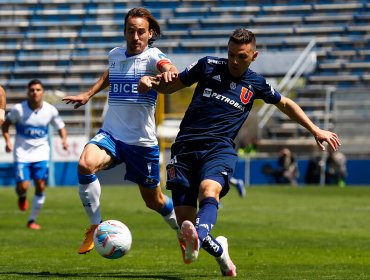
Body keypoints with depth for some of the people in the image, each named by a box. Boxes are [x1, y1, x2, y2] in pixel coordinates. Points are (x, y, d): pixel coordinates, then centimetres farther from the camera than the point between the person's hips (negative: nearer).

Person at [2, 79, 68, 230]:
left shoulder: (50, 110, -5)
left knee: (40, 186, -6)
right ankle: (22, 197, 27)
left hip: (41, 153, 2)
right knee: (23, 186, -13)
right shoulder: (18, 109, -11)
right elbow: (6, 124, 2)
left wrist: (64, 139, -12)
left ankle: (32, 220, 9)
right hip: (22, 153, -2)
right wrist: (7, 140, -13)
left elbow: (60, 127, 8)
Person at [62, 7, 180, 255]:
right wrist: (89, 94, 31)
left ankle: (183, 230, 42)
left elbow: (167, 67, -34)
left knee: (154, 200, 11)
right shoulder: (115, 55, 6)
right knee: (85, 164, -29)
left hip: (143, 140, -3)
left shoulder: (153, 56, -9)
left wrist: (169, 71, -57)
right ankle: (96, 226, -15)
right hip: (111, 134, 3)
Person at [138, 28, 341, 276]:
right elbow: (171, 86, 18)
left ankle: (198, 238, -66)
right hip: (186, 146, 1)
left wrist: (315, 130, 28)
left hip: (219, 148, -1)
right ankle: (219, 250, 24)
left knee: (209, 189, -36)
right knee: (185, 222, -9)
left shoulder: (256, 84, 14)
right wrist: (152, 81, -4)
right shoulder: (209, 66, 11)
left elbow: (285, 104, 32)